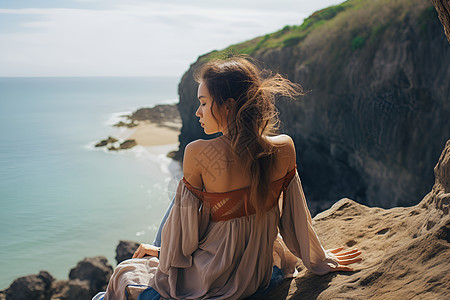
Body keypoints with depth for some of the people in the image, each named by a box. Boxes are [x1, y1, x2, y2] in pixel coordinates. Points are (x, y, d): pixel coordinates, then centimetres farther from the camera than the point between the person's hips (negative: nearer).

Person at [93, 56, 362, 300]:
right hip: (261, 278, 5)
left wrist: (162, 253, 8)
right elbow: (296, 216, -1)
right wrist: (319, 260, 17)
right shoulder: (284, 149, -14)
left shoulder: (198, 154, -26)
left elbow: (184, 224, -13)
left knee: (125, 273, 23)